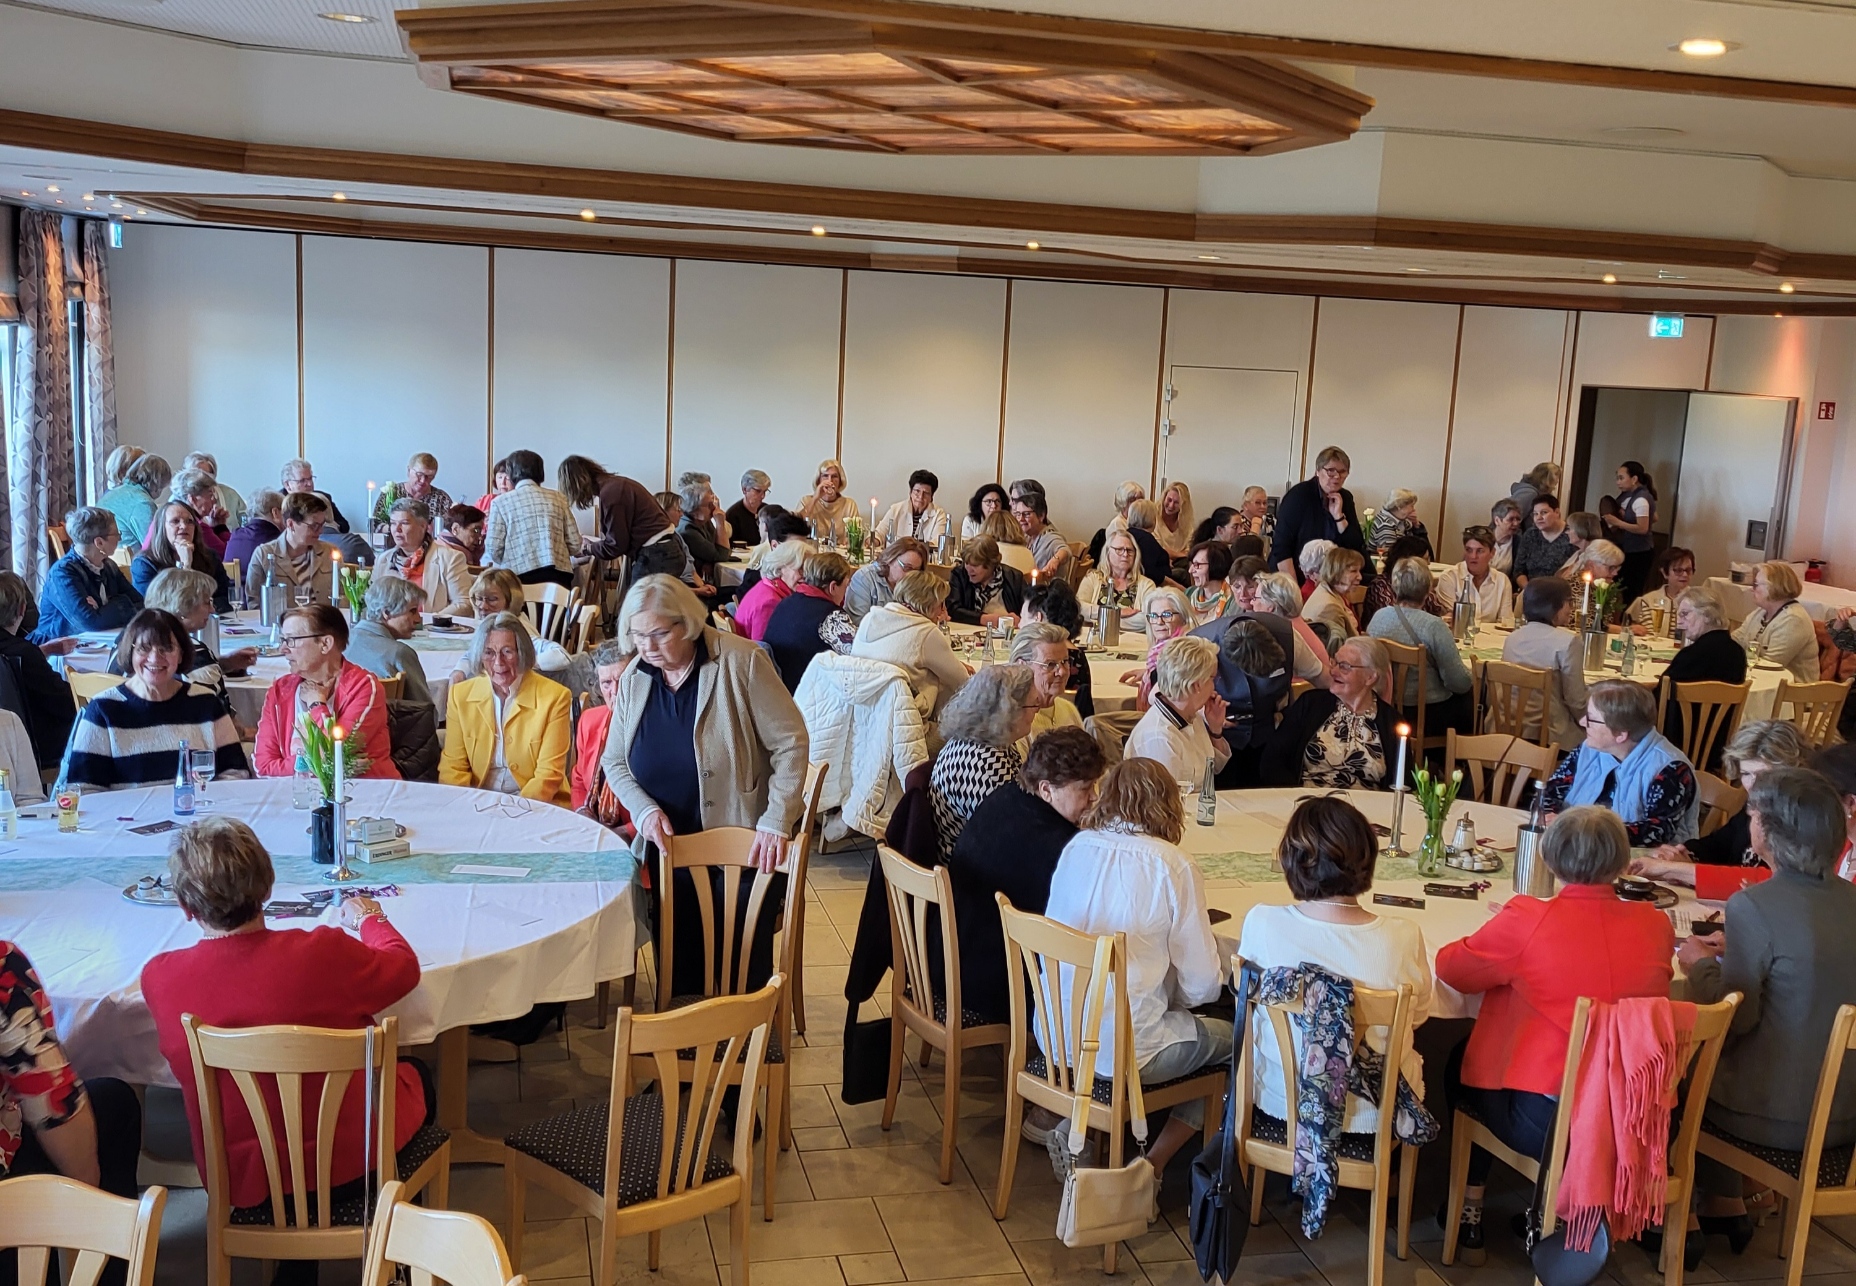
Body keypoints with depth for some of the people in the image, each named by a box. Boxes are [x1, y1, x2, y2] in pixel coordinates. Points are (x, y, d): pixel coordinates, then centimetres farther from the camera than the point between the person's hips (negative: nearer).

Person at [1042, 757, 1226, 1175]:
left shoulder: (1075, 848, 2)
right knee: (1231, 1039, 18)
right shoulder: (1172, 867, -13)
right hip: (1120, 1048, -6)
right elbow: (1202, 985, -9)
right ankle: (1152, 1165, 12)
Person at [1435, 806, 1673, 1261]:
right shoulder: (1656, 925, -3)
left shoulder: (1527, 919, -17)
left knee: (1462, 1061, 25)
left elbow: (1449, 967, -3)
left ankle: (1469, 1212, 31)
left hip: (1546, 1124, -4)